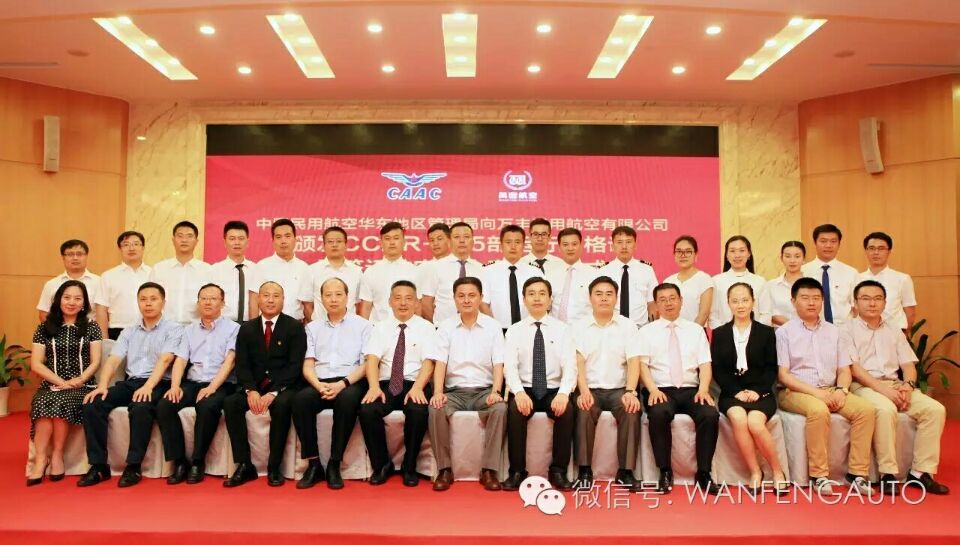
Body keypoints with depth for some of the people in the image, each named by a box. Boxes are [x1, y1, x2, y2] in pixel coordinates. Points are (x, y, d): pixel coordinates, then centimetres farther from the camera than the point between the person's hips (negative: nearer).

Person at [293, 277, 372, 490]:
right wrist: (319, 385, -12)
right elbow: (308, 365, 10)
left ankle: (334, 465, -24)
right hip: (319, 383, 3)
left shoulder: (362, 326, 9)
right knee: (301, 399, -30)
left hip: (350, 383, -2)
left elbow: (366, 364, 1)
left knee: (347, 400, -36)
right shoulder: (313, 327, 18)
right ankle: (313, 464, -20)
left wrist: (343, 383, -15)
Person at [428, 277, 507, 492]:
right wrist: (438, 392, -20)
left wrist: (496, 391, -20)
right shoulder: (446, 327, 4)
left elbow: (498, 364, -2)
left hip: (484, 390, 0)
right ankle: (445, 469, -15)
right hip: (454, 391, 1)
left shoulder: (492, 326, 3)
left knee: (500, 408, -31)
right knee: (436, 409, -30)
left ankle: (489, 470, -20)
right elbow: (440, 363, -4)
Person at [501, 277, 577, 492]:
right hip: (525, 390, 0)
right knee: (515, 410, -31)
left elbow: (570, 365, -5)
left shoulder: (562, 329, 5)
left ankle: (558, 471, -15)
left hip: (553, 391, 0)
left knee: (567, 410, -30)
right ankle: (517, 471, -17)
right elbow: (509, 366, -6)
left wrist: (564, 393, -25)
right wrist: (519, 392, -26)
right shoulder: (515, 330, 5)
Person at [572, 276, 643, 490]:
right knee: (584, 412, -31)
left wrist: (630, 391, -19)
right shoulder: (579, 327, 6)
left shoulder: (628, 326, 7)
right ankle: (585, 471, -18)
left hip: (618, 389, 1)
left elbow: (634, 362, -3)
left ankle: (626, 471, -17)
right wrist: (584, 391, -23)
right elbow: (578, 362, -6)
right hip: (590, 389, 0)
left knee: (632, 412, -29)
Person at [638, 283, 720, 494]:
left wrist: (703, 389, -10)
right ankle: (665, 473, -17)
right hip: (660, 390, -2)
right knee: (659, 415, -34)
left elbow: (705, 364, 9)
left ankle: (703, 474, -13)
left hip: (691, 390, 2)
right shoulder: (646, 331, 11)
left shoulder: (696, 330, 17)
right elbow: (642, 365, 1)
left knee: (710, 414, -28)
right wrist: (653, 389, -16)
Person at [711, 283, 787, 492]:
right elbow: (717, 370, 4)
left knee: (755, 422, -31)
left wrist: (757, 391, -13)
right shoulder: (719, 334, 12)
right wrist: (736, 391, -11)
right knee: (738, 418, -32)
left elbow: (771, 369, 3)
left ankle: (778, 472, -8)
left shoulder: (766, 332, 10)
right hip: (731, 393, 1)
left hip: (760, 393, -1)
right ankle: (755, 472, -17)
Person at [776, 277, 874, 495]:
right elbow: (783, 375, -6)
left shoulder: (835, 333, 16)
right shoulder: (784, 333, 1)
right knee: (818, 410, -34)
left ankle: (857, 472, -13)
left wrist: (841, 390, -9)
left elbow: (844, 370, 13)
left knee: (865, 408, -20)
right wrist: (816, 392, -16)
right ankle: (819, 475, -23)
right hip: (795, 392, -5)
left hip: (830, 391, 5)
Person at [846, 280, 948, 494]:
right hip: (864, 386, -6)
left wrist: (908, 385, -7)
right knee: (886, 410, -35)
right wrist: (882, 389, -19)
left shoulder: (894, 330, 22)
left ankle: (921, 471, -13)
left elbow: (908, 364, 15)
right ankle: (888, 474, -26)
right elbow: (853, 367, -8)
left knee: (935, 409, -18)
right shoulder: (848, 330, 3)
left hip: (895, 385, 6)